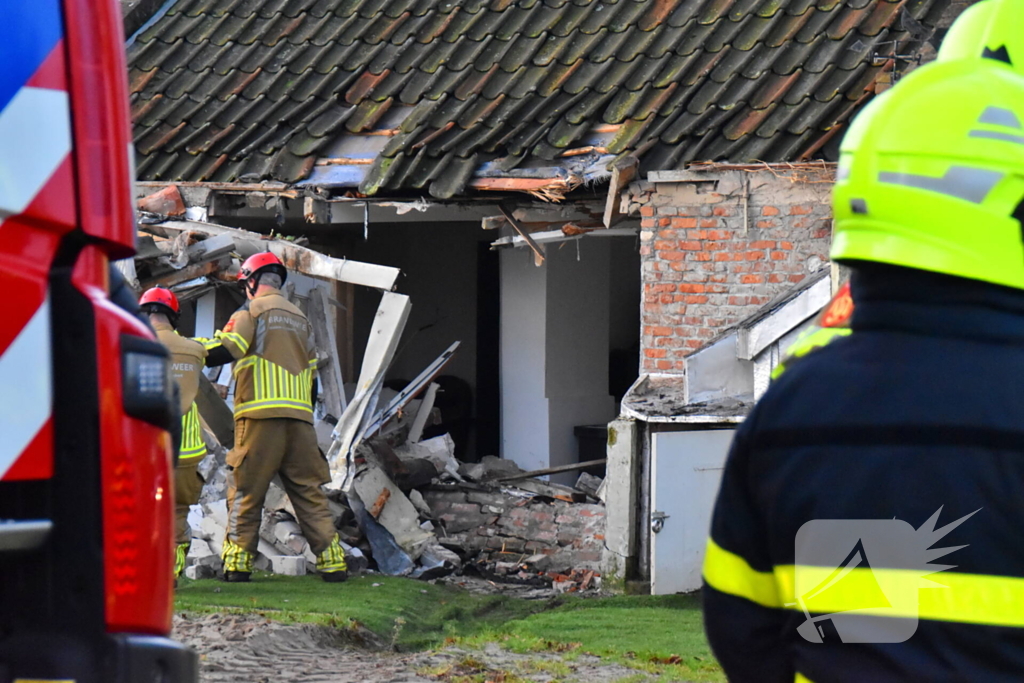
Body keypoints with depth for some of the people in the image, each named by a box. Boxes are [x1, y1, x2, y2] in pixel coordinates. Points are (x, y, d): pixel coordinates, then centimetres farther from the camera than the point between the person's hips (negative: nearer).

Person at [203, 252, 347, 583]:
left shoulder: (252, 311, 2)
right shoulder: (300, 319, 22)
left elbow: (224, 351, -10)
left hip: (260, 416, -5)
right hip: (300, 418, 5)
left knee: (245, 491, -1)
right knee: (309, 493, 6)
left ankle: (237, 564, -5)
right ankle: (332, 562, 0)